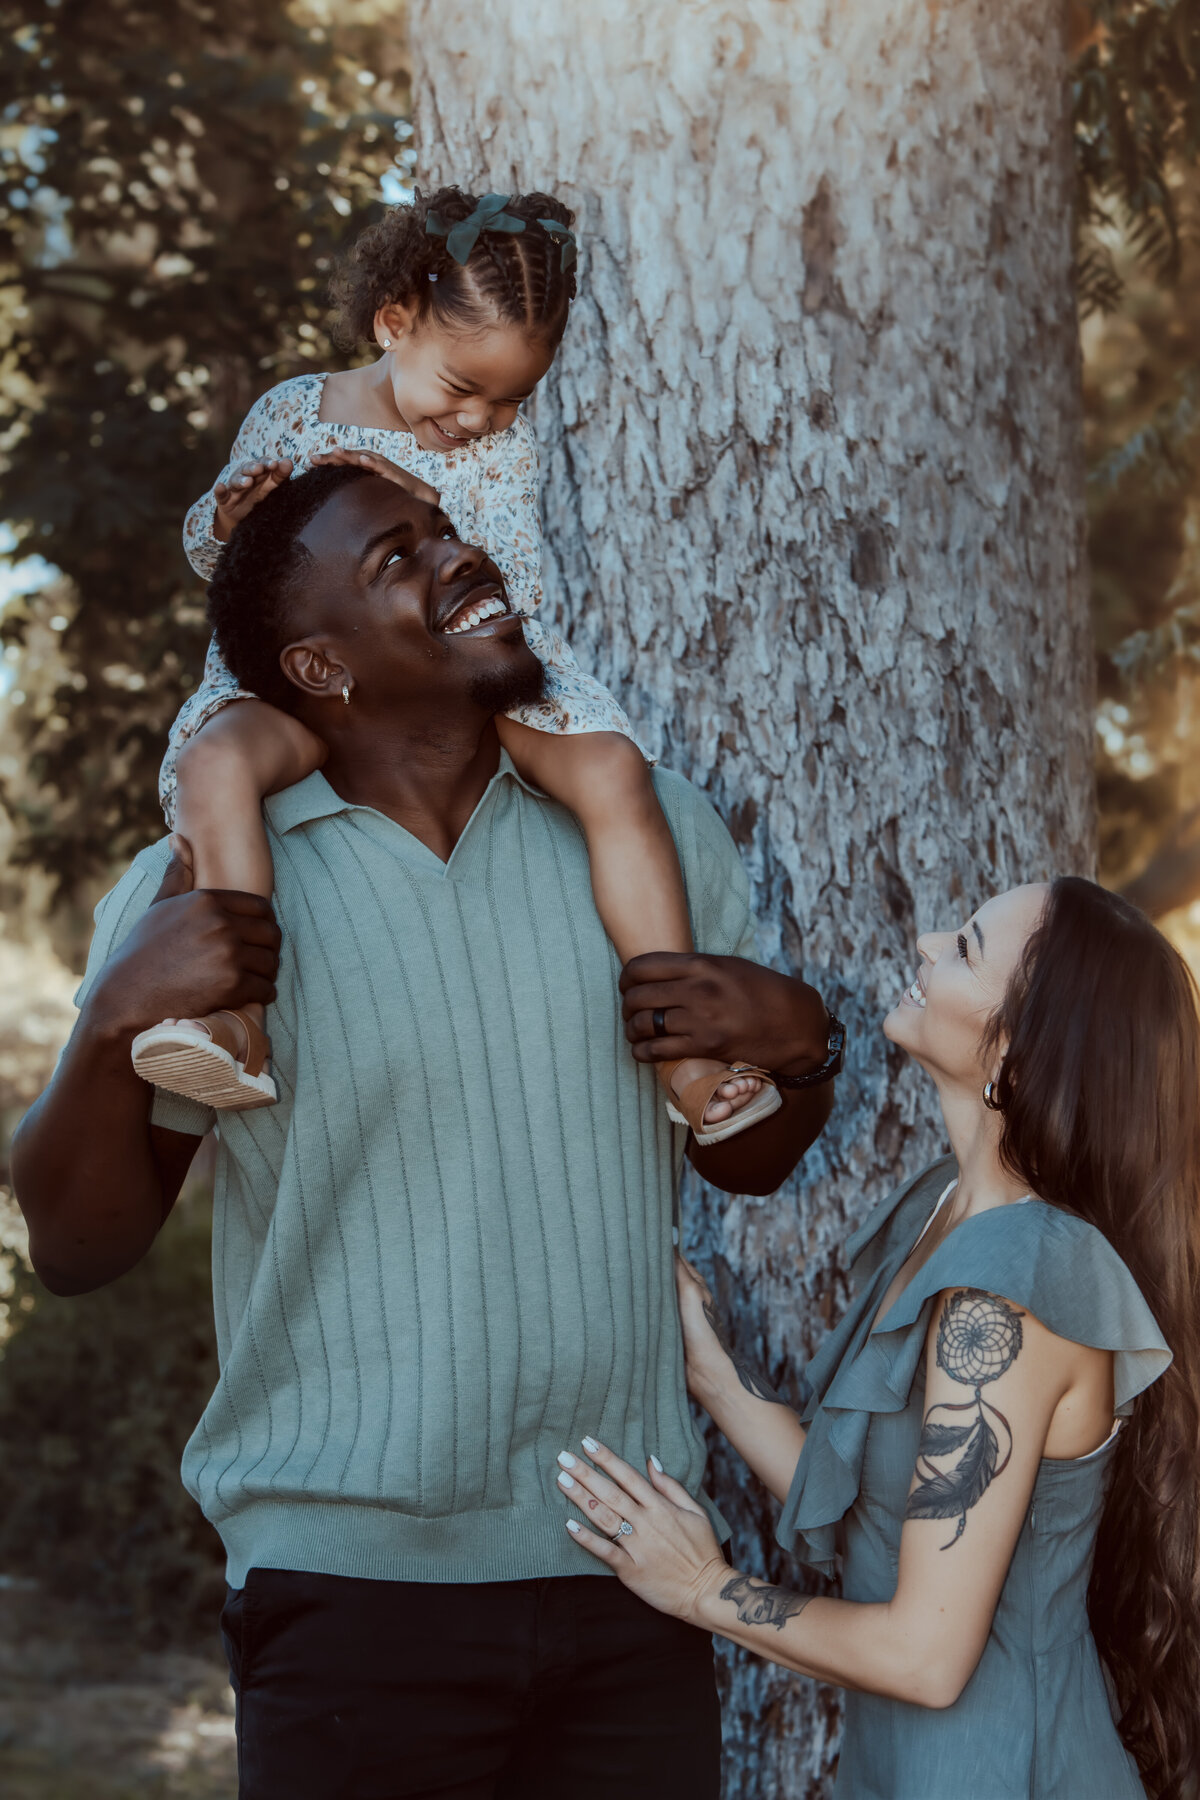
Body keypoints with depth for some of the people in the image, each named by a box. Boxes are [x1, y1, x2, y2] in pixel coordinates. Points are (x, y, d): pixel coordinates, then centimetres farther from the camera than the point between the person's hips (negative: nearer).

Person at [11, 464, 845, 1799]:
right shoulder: (210, 891, -3)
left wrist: (794, 1043, -5)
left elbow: (743, 1163, 17)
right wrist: (111, 1023, -19)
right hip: (356, 1582, -3)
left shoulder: (657, 835, 7)